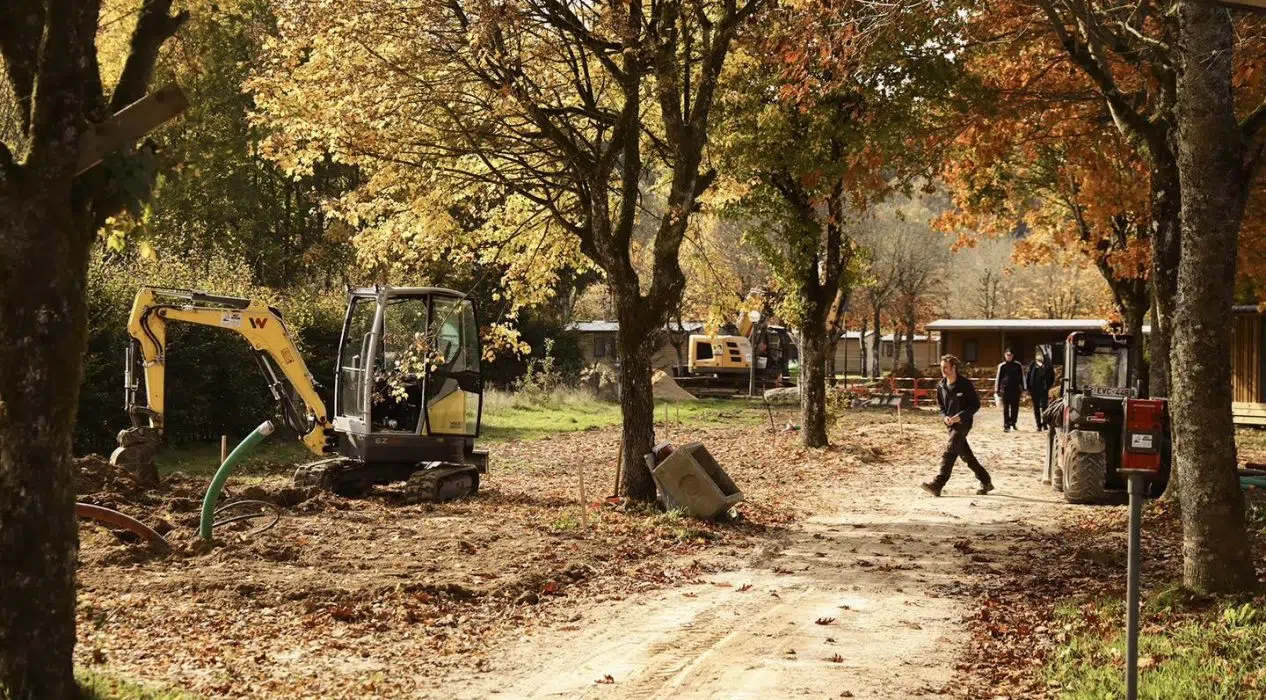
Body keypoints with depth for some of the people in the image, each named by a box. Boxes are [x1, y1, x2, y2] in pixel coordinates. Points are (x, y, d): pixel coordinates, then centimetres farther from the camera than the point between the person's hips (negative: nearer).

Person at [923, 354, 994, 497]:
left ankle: (937, 485, -22)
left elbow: (976, 404, -8)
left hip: (963, 423, -7)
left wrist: (960, 416, -18)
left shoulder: (965, 384, -12)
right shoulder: (941, 385, 5)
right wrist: (945, 416, -4)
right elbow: (940, 404, 16)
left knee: (949, 450, -19)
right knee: (966, 455, 12)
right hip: (951, 424, 7)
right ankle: (986, 482, 26)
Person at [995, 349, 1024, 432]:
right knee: (1006, 408, -2)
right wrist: (997, 390, 4)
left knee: (1015, 408, 6)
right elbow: (998, 378, 6)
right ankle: (1006, 426, -1)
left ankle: (1013, 423, 21)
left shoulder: (1018, 365, 4)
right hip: (1005, 389, -1)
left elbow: (1022, 377, 9)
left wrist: (1023, 389, 6)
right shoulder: (1002, 366, 2)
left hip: (1016, 389, 1)